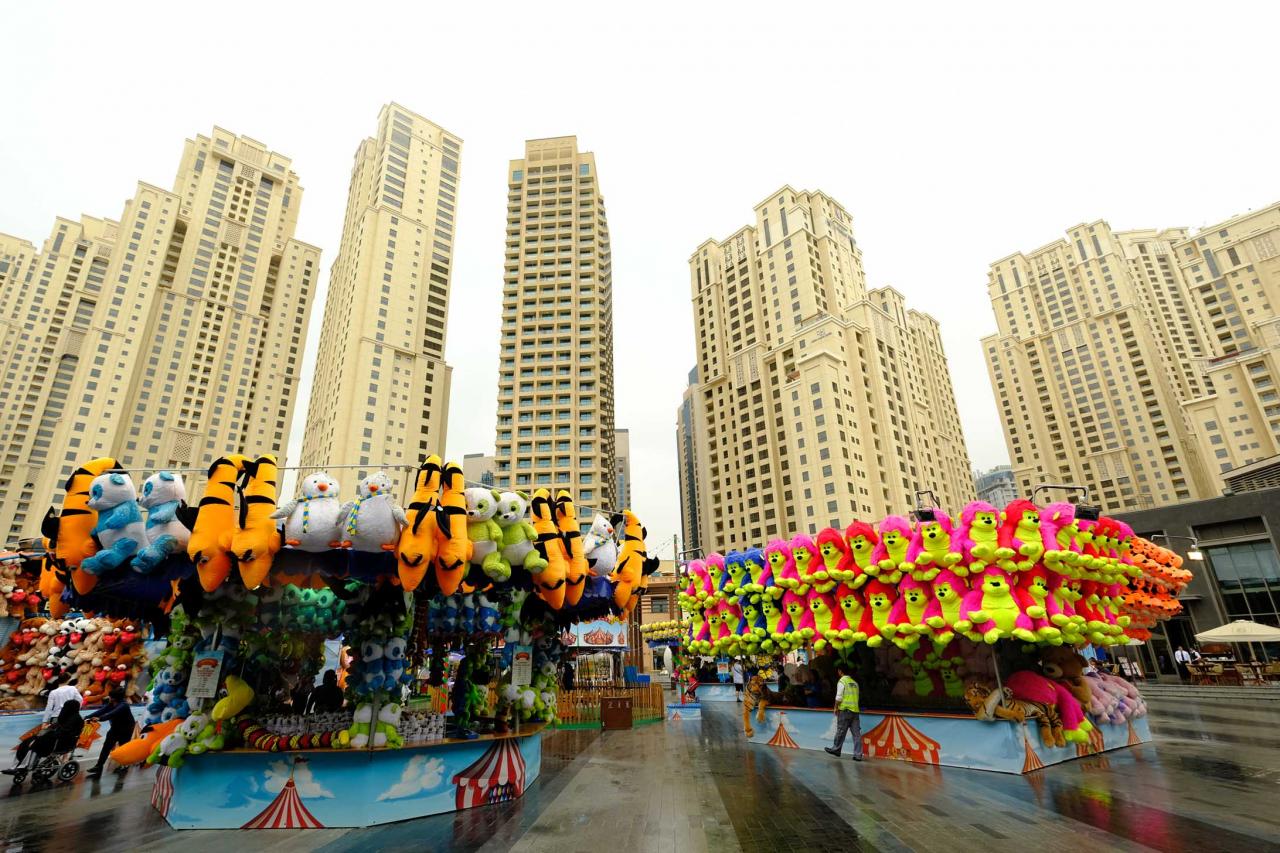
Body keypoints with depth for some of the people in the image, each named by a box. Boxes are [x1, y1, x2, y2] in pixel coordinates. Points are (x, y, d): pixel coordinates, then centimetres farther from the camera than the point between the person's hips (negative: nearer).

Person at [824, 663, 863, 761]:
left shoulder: (842, 681, -7)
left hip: (845, 710, -6)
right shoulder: (854, 682, 15)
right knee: (856, 733, 4)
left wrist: (836, 707, 1)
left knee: (841, 731, 5)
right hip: (855, 710, 6)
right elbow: (856, 697, 16)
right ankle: (858, 755, 3)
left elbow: (839, 697, -11)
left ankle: (836, 749, 17)